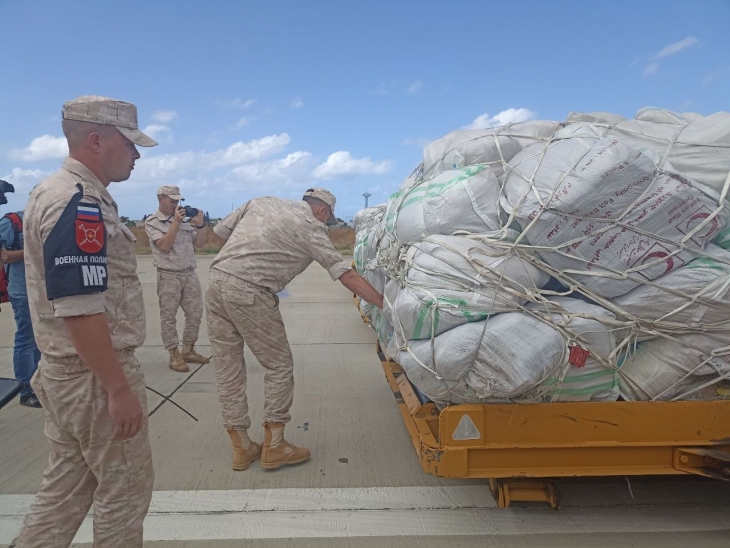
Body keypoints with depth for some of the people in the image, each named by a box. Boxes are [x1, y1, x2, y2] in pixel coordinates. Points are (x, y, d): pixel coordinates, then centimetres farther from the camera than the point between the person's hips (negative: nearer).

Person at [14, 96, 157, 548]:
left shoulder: (59, 192, 11)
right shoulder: (78, 203, -21)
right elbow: (79, 309, -27)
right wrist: (119, 389, -23)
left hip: (66, 370, 9)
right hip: (95, 374, -9)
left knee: (68, 485, 20)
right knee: (126, 487, 8)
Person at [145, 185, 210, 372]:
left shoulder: (185, 219, 11)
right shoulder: (152, 222, -1)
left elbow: (200, 244, 10)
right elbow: (164, 246, -15)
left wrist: (199, 224, -2)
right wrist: (176, 222, -16)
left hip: (190, 273, 5)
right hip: (169, 275, -5)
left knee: (195, 314, 9)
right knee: (169, 317, 1)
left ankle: (188, 351, 22)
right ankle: (174, 356, 10)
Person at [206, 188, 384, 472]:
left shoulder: (260, 202, 19)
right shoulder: (311, 226, 3)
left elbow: (220, 231, 18)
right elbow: (347, 276, -1)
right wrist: (387, 306, 2)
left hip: (216, 280, 7)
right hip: (249, 293, -7)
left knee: (227, 369, 12)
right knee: (279, 366, 10)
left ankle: (241, 448, 23)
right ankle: (273, 446, 17)